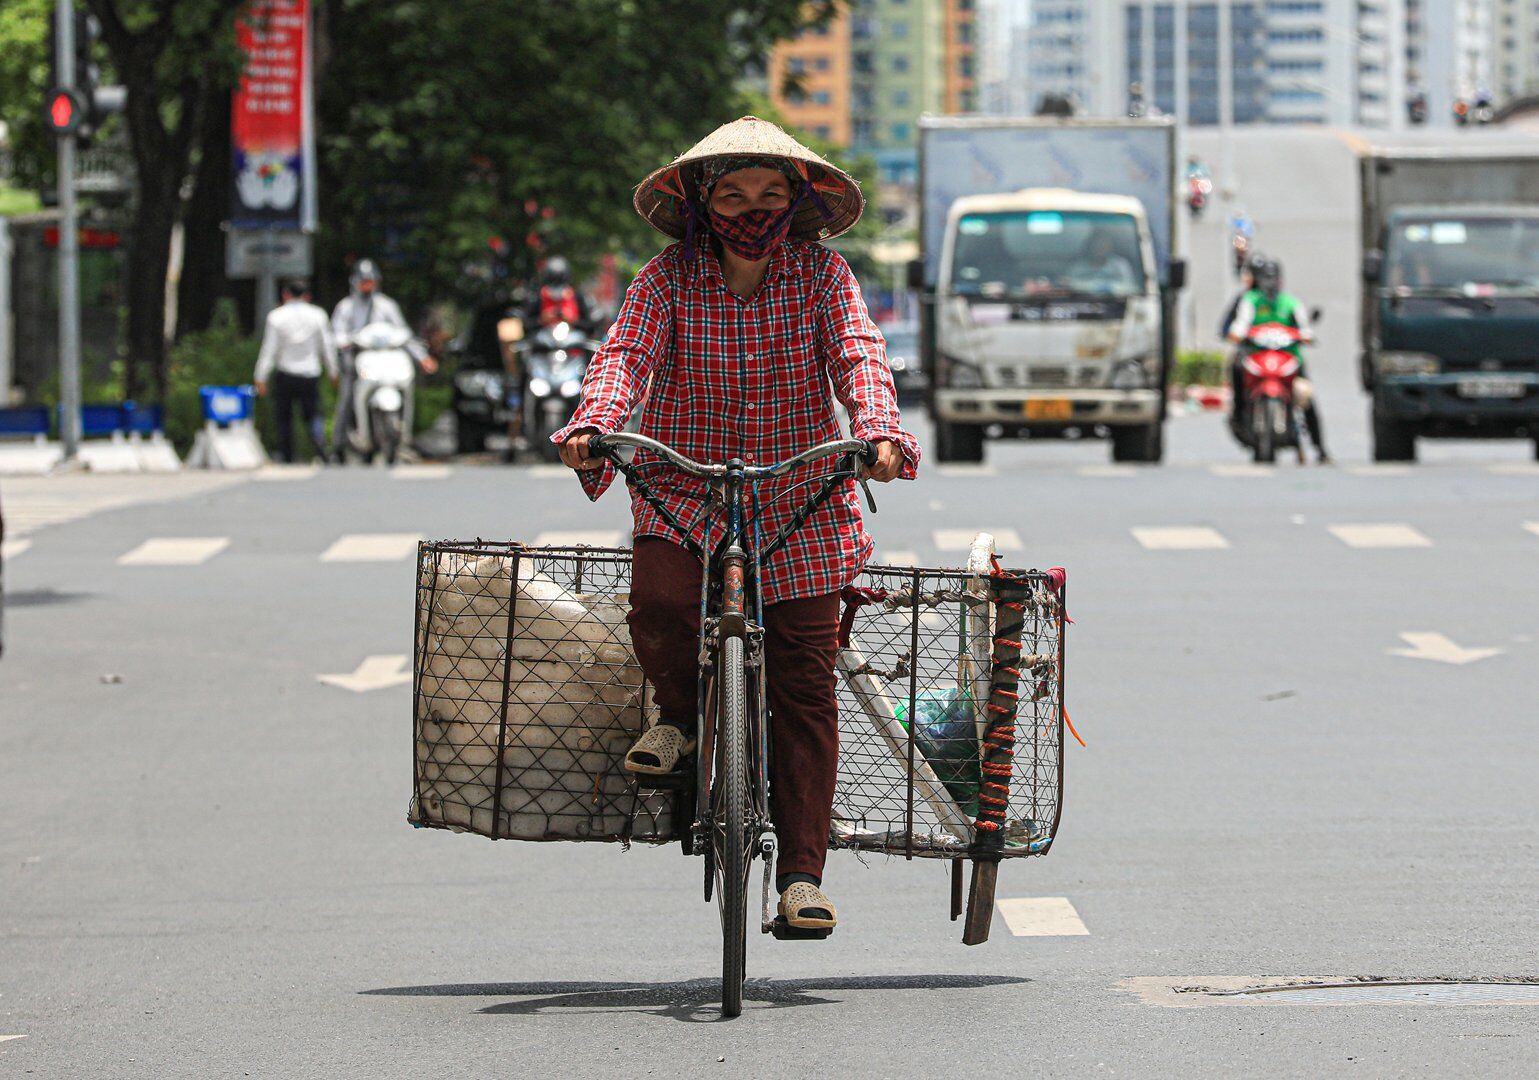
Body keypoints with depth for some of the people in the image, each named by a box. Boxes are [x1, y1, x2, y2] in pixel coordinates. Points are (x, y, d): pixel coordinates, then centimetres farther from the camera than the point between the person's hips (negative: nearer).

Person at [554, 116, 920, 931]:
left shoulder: (822, 276, -1)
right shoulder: (668, 280, -3)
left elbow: (857, 357, -15)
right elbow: (626, 354, -16)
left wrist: (878, 431, -36)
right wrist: (594, 422, -38)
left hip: (799, 500, 1)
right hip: (683, 492, -1)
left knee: (804, 686, -3)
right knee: (659, 601, -30)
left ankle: (802, 872, 3)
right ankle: (682, 713, 6)